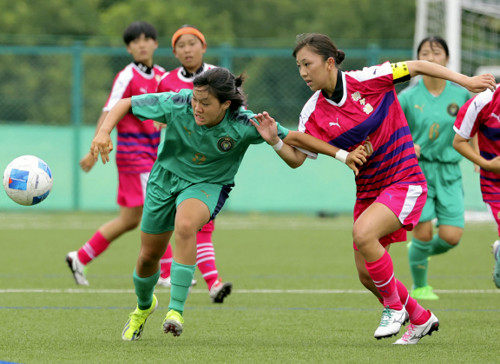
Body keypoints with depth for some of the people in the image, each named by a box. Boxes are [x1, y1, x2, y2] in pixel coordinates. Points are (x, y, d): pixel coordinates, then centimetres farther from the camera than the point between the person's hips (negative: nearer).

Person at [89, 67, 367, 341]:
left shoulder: (244, 124, -28)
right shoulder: (177, 105, -27)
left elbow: (293, 138, -18)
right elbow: (127, 104, -15)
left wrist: (343, 155, -18)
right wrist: (104, 132, -31)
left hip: (208, 184, -2)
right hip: (167, 176, 2)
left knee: (185, 225, -36)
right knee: (149, 256, 11)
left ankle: (176, 310, -31)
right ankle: (144, 305, 46)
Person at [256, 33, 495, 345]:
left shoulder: (367, 80, -13)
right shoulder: (314, 112, -3)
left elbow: (416, 67, -5)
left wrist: (466, 81, -8)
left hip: (405, 182, -6)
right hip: (368, 190, 6)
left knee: (363, 232, -30)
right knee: (367, 275, 6)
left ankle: (394, 306, -8)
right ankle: (421, 319, 32)